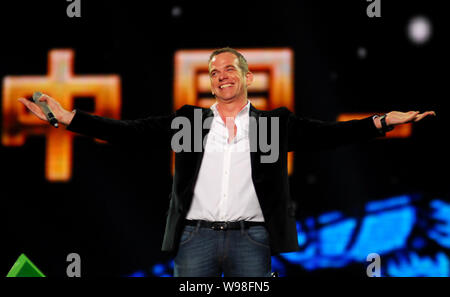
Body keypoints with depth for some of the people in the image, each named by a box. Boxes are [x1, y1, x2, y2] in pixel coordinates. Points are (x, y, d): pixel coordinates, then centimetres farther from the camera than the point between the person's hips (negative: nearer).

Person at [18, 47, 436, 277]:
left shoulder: (275, 122, 11)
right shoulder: (189, 120, 12)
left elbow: (327, 133, 1)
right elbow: (129, 132, 7)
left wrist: (382, 122, -11)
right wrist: (68, 118, -1)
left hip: (250, 238, 0)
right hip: (195, 236, 1)